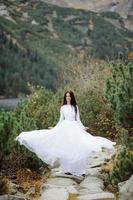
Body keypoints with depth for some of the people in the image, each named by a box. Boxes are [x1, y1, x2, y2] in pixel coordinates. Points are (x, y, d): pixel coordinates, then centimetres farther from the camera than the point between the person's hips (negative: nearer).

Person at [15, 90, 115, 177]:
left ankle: (77, 169, -4)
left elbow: (78, 119, 8)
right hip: (65, 127, 1)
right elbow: (61, 120, 13)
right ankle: (67, 169, 5)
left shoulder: (76, 107, 8)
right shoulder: (63, 108, 9)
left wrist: (83, 128, -3)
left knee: (75, 148, -10)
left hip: (74, 128, -1)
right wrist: (54, 128, 8)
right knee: (65, 148, -3)